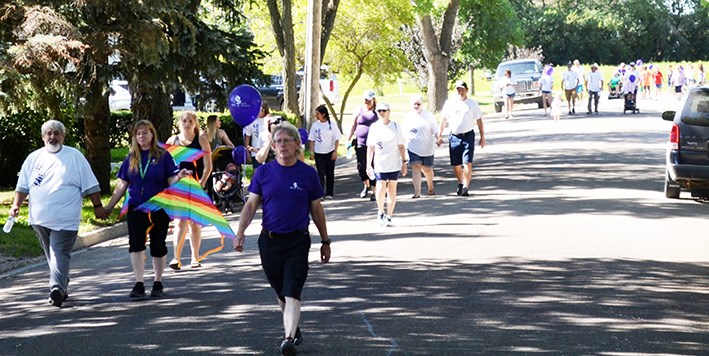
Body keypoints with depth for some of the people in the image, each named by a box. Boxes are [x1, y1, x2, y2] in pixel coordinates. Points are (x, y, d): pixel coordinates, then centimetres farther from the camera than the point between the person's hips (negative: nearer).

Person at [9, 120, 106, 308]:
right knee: (51, 255, 8)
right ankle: (63, 287, 12)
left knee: (59, 254, -11)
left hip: (65, 219, -4)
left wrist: (98, 206, 1)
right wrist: (16, 205, 2)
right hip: (39, 218, 4)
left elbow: (90, 185, 4)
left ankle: (57, 289, -13)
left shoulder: (75, 156, 4)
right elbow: (23, 185, 14)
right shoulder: (34, 158, 11)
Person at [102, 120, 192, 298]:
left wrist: (180, 176, -26)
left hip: (158, 209, -2)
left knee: (158, 246, 5)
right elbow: (122, 185, 11)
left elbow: (170, 180, -4)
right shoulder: (131, 158, 9)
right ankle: (139, 284, -8)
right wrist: (110, 206, 9)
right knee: (136, 244, -10)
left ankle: (158, 283, 19)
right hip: (136, 208, 2)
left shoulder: (163, 156, 0)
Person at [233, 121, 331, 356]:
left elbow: (316, 209, 8)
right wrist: (240, 233, -10)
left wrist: (325, 241, 12)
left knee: (292, 294, -14)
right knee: (280, 293, 14)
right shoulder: (263, 172, 4)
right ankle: (293, 329, 34)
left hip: (298, 240, -3)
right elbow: (251, 205, 4)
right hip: (269, 239, 3)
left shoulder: (308, 174, 1)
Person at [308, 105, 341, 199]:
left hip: (330, 153, -1)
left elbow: (336, 139, 0)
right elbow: (312, 140, 6)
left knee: (330, 173, 6)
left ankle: (329, 193, 15)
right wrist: (312, 152, -2)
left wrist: (335, 151, -8)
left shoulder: (332, 125, -2)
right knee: (321, 173, -4)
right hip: (319, 153, 1)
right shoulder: (315, 125, 3)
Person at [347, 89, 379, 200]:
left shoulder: (377, 112, -1)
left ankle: (373, 190, 3)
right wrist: (349, 139, 11)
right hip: (360, 143, 3)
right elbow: (354, 125, 15)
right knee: (361, 166, 7)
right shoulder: (360, 110, 9)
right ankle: (366, 186, 31)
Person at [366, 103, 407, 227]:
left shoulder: (395, 126, 3)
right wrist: (368, 164, 2)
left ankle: (388, 217, 11)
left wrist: (404, 162, 1)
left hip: (394, 164, 1)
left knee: (392, 190, 3)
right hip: (379, 164, -1)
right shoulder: (374, 127, 4)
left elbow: (401, 146, 6)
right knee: (381, 189, -14)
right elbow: (370, 147, 7)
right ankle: (380, 212, 9)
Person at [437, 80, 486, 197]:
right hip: (454, 137, 2)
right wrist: (439, 135, 6)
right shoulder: (449, 103, 7)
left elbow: (479, 121, 9)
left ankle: (465, 187, -10)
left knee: (467, 163, -12)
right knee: (455, 164, 6)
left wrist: (482, 137, 7)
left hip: (468, 136, -2)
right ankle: (460, 183, 29)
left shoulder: (472, 104, 5)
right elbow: (444, 120, 12)